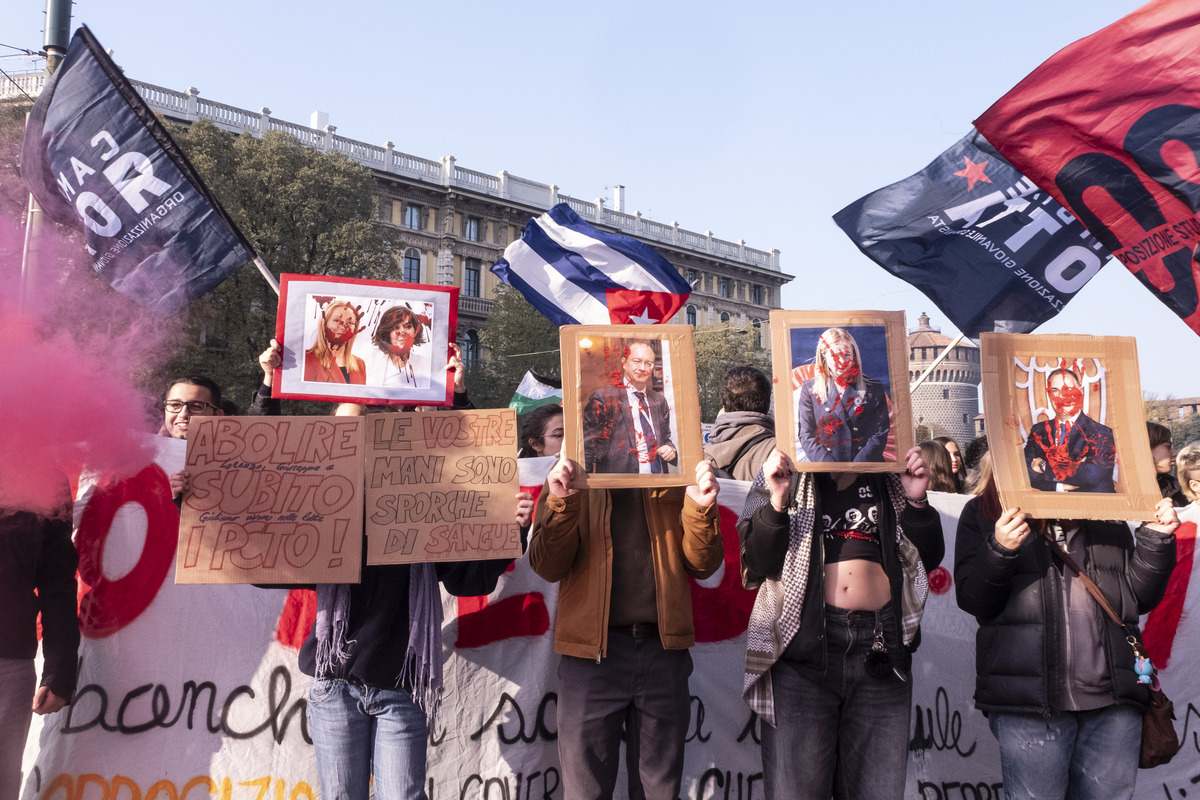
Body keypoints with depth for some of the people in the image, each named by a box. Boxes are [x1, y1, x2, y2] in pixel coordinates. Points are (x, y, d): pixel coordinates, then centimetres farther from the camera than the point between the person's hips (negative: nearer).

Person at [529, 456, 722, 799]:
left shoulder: (673, 481, 11)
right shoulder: (570, 479, 7)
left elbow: (702, 565, 7)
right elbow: (547, 567, -4)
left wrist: (701, 509, -11)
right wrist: (561, 502, -19)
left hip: (663, 650, 2)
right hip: (593, 653, -2)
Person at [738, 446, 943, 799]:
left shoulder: (890, 476, 13)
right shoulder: (786, 471, 6)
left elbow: (928, 559, 12)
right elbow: (756, 563, -1)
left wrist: (916, 501, -4)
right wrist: (777, 501, -15)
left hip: (881, 646, 3)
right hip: (803, 645, -2)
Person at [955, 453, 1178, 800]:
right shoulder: (983, 512, 4)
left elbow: (1140, 598, 15)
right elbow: (972, 602, -4)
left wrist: (1156, 538, 1)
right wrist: (999, 550, -20)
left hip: (1114, 696, 4)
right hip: (1029, 699, -4)